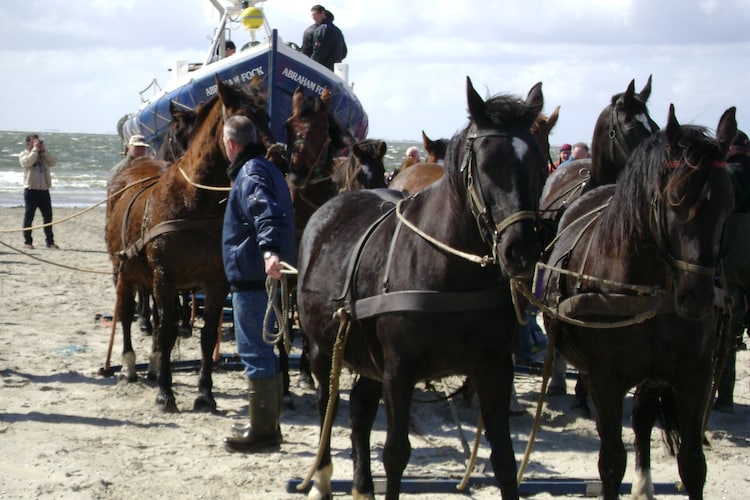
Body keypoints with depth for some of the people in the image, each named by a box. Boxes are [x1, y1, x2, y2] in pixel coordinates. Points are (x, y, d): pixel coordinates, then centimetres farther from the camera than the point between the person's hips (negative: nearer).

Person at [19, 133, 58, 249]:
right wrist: (35, 149, -11)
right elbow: (28, 162, -18)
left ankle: (50, 241, 9)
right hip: (31, 190, -4)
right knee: (29, 217, 0)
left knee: (48, 217, 4)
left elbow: (53, 162, 1)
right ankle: (28, 241, 5)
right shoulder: (24, 154, 4)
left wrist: (43, 150, -4)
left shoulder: (43, 155, 17)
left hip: (44, 190, 4)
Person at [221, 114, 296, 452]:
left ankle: (263, 430, -3)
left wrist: (269, 250, -49)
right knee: (262, 350, 18)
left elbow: (267, 213, -34)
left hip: (251, 275, -11)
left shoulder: (250, 173, -15)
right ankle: (266, 423, 27)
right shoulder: (266, 169, 17)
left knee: (254, 352, -6)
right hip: (262, 274, 11)